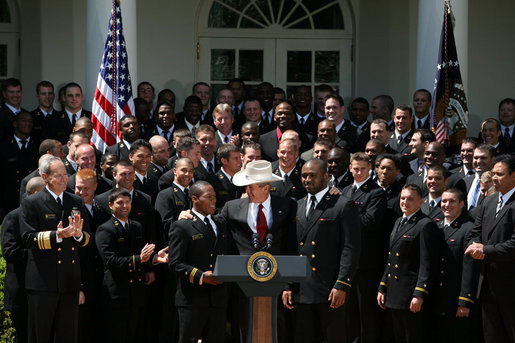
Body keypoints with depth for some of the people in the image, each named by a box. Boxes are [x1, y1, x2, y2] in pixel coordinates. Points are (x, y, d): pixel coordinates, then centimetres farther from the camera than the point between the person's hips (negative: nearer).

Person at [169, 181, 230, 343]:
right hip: (192, 298, -6)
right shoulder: (181, 227, -4)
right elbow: (175, 263, -10)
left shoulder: (221, 224, 17)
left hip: (218, 299, 6)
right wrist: (200, 276, -20)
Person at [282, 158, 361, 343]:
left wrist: (342, 286, -16)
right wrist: (287, 286, 9)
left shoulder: (344, 205, -2)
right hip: (301, 291, 5)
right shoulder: (297, 207, 16)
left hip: (330, 291, -5)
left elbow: (350, 249, -8)